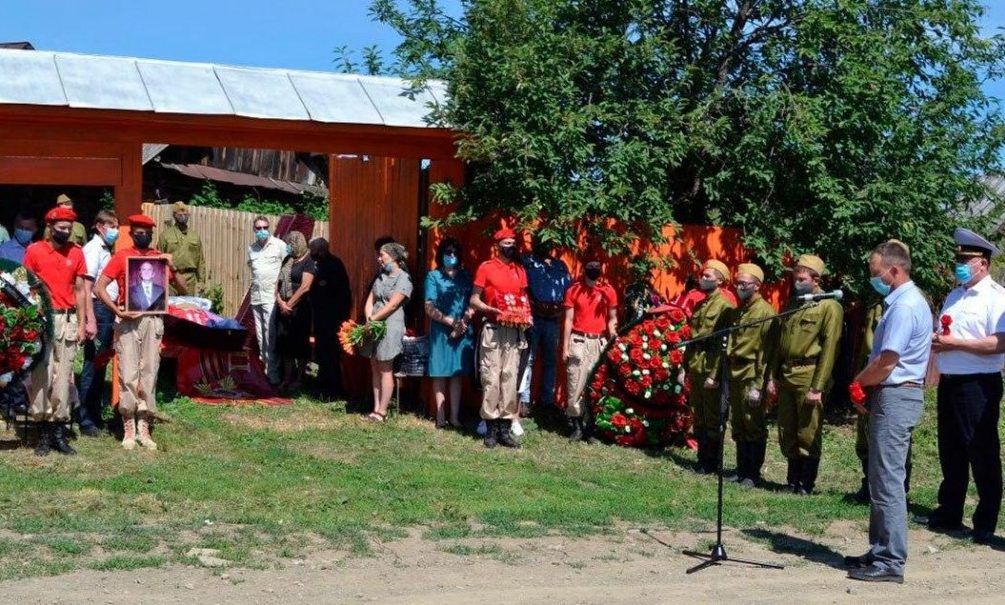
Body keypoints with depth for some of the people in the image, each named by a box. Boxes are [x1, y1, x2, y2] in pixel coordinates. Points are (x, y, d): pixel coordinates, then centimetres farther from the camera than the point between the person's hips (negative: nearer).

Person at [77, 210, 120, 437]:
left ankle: (96, 416, 21)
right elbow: (86, 287, -17)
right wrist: (91, 321, -22)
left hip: (108, 310, 9)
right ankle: (85, 421, -1)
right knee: (92, 365, -5)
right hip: (98, 309, -9)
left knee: (100, 365, 14)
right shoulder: (93, 249, -10)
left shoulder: (106, 250, 16)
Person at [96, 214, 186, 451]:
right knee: (128, 374, -4)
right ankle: (129, 429, 1)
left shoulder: (160, 258, 10)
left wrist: (172, 269, -6)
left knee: (149, 373, 3)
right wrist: (117, 310, -15)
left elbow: (183, 290, 11)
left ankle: (144, 428, 10)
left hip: (153, 320, 3)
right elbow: (99, 287, -4)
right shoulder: (122, 256, 2)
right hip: (128, 320, -3)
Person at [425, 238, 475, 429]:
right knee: (440, 374, 0)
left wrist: (463, 323, -11)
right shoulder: (433, 276, 2)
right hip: (441, 332, -3)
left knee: (458, 374, 4)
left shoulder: (465, 276, 11)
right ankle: (441, 416, 3)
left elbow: (472, 303, 5)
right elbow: (430, 308, -5)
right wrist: (452, 322, -12)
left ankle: (454, 416, 6)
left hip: (463, 332, 3)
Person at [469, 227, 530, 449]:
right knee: (491, 379, -5)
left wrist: (528, 315, 1)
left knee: (510, 379, 2)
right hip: (493, 330, -4)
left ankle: (505, 428, 6)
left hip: (515, 331, 4)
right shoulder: (486, 268, -1)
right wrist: (491, 310, -17)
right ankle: (491, 428, 1)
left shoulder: (520, 270, 12)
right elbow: (474, 300, -1)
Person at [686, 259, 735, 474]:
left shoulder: (724, 306, -9)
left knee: (712, 418, 0)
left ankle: (712, 463, 7)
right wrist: (685, 368, 14)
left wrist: (714, 374, -19)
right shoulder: (700, 305, 16)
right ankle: (703, 459, 20)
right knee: (698, 417, 12)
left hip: (711, 369, -8)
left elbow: (724, 343, -15)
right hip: (695, 368, 8)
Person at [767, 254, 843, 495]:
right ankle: (792, 481, 22)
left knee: (808, 434, -1)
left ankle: (806, 485, 8)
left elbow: (829, 349, -13)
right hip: (786, 376, 7)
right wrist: (773, 376, 13)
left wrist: (818, 387, -17)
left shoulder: (829, 307, -8)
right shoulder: (792, 304, 16)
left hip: (808, 377, -7)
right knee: (786, 433, 11)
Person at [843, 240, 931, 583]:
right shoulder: (906, 301, 16)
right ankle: (881, 551, 22)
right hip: (896, 394, 11)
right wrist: (865, 385, 8)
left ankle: (890, 562, -5)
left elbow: (886, 363, -20)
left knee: (888, 481, -8)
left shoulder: (904, 307, -17)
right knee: (883, 478, 15)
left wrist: (858, 384, -4)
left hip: (895, 397, -11)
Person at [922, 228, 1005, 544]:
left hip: (978, 385, -8)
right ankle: (948, 514, 25)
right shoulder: (955, 295, 17)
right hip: (949, 383, 8)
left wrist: (955, 343, -19)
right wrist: (936, 341, 2)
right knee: (950, 452, 15)